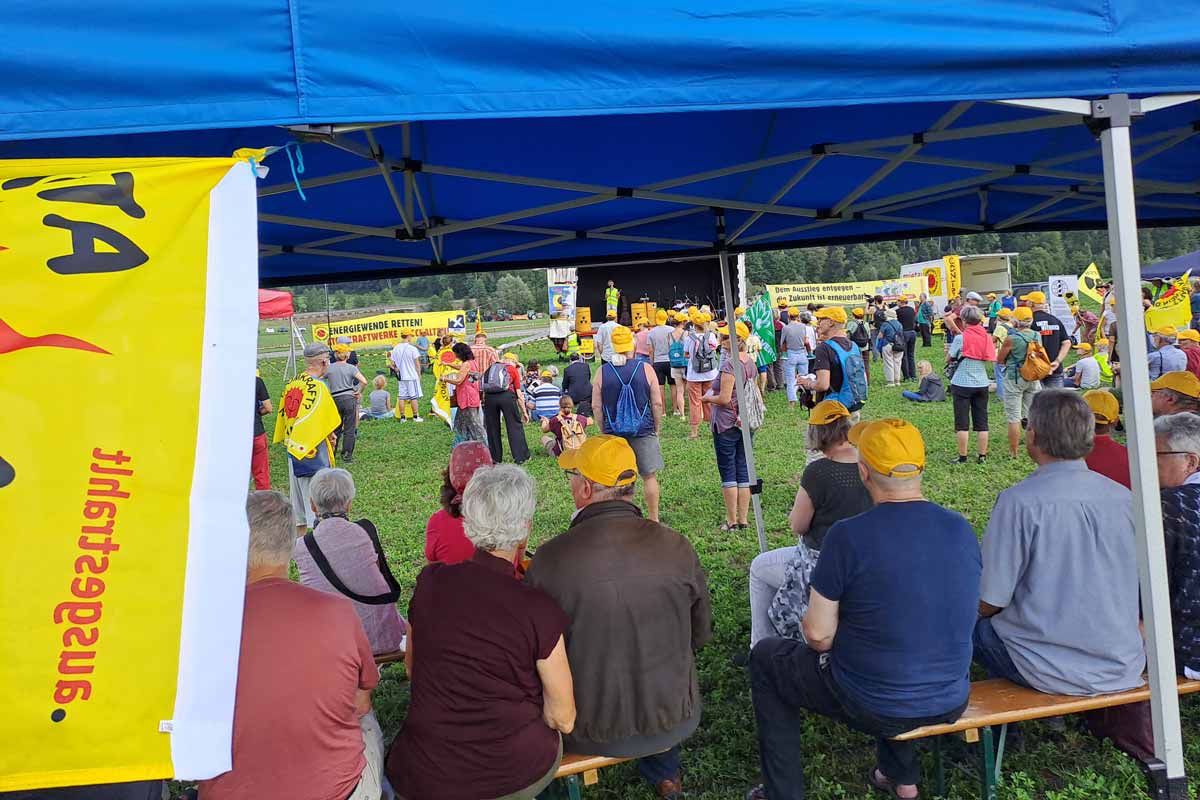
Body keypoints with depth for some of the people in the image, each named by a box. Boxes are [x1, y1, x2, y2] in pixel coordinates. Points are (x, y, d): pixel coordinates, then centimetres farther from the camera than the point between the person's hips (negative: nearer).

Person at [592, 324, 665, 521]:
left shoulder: (602, 372, -1)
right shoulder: (645, 369, -5)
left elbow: (596, 406, 1)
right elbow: (657, 403, -4)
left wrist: (604, 431, 11)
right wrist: (657, 428, 7)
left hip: (613, 433, 1)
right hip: (643, 431, -1)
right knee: (649, 476, 10)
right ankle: (654, 520, 17)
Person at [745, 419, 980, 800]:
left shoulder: (848, 536, -22)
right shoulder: (962, 530, -5)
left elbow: (819, 636, -17)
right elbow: (948, 619, 9)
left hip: (872, 707, -5)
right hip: (951, 703, 5)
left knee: (765, 657, 19)